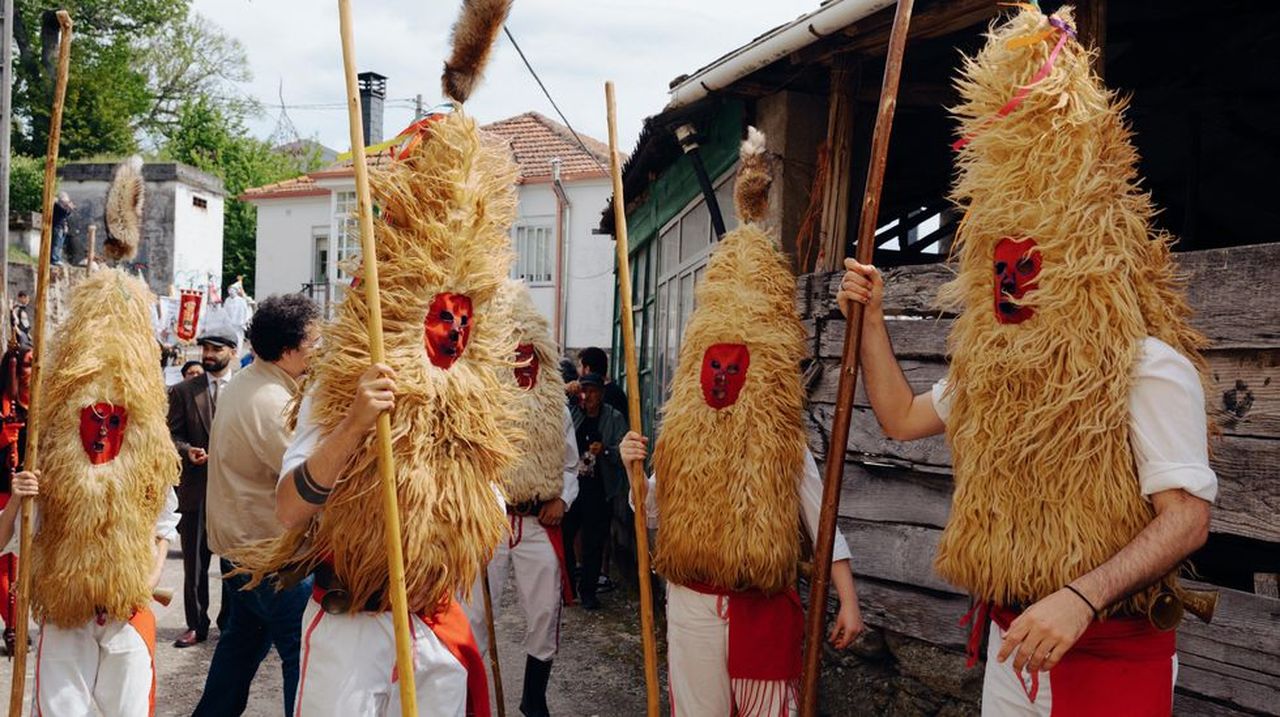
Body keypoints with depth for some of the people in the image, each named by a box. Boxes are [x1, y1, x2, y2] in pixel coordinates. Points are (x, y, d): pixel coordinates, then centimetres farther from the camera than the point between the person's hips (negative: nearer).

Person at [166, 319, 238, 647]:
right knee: (195, 562, 7)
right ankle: (196, 625, 18)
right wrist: (187, 450, -15)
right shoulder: (183, 391, 6)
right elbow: (173, 435, 4)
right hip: (196, 487, 1)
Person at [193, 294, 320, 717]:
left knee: (243, 635, 23)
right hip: (272, 552, -10)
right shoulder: (273, 404, -24)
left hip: (239, 541, 10)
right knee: (304, 650, -3)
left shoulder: (242, 383, 7)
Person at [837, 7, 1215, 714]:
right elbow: (901, 417, 16)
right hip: (1013, 639, 7)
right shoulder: (990, 369, 9)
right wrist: (871, 316, 9)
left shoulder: (1148, 365, -14)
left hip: (1109, 651, -7)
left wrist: (1079, 599, -33)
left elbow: (1187, 517, -20)